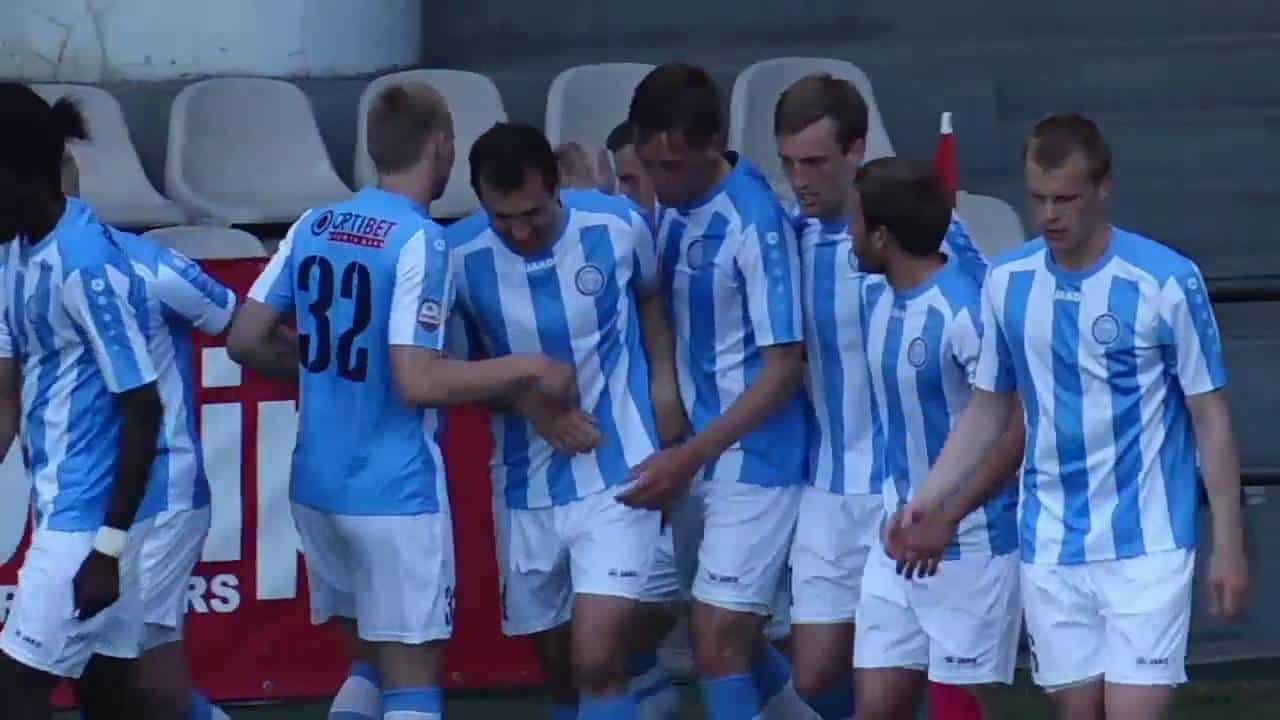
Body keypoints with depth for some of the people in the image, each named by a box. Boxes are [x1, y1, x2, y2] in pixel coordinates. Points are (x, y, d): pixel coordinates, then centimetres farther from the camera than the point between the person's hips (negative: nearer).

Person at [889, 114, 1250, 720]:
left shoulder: (1167, 281, -10)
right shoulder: (1006, 282, 2)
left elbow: (1210, 417, -4)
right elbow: (988, 408, 14)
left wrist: (1228, 544, -4)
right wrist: (927, 500, 2)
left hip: (1146, 546, -4)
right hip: (1051, 549, 4)